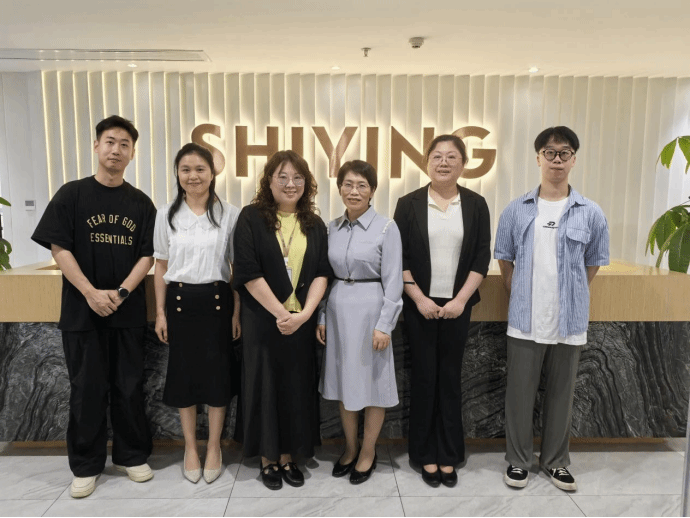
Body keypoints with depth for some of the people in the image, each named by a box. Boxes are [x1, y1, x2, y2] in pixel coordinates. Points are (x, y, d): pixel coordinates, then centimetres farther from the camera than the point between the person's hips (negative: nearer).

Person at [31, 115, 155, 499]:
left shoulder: (141, 203, 5)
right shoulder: (72, 194, 1)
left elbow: (147, 255, 2)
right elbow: (59, 249, -4)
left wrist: (122, 291, -13)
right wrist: (91, 293, -14)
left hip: (128, 311, 1)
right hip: (82, 310, -1)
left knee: (129, 387, 8)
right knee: (87, 389, 7)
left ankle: (132, 456, 24)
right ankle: (86, 466, 22)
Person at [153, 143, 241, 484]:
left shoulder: (230, 214, -2)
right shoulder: (167, 215, 3)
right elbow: (161, 266, 7)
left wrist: (237, 312, -3)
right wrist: (160, 312, 4)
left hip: (217, 300, -1)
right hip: (179, 302, 2)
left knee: (217, 372, 5)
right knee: (183, 373, 9)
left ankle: (213, 448, 24)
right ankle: (190, 448, 27)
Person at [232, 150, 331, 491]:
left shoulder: (314, 225, 6)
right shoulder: (251, 218, -4)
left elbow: (321, 273, 1)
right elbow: (248, 272, -11)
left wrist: (304, 313, -14)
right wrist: (281, 313, -15)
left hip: (301, 321, 3)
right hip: (262, 320, -3)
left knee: (296, 387, 10)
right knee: (264, 387, 7)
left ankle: (288, 457, 27)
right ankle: (268, 460, 24)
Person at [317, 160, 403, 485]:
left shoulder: (387, 228, -8)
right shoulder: (332, 229, 6)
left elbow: (393, 281, -10)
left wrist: (384, 325, -14)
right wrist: (322, 317, 7)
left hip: (370, 309, -4)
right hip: (338, 310, 5)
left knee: (372, 383, 8)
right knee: (343, 381, 15)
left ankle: (368, 453, 28)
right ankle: (350, 448, 34)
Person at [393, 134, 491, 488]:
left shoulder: (475, 205, 3)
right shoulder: (409, 204, 0)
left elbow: (481, 258, 1)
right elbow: (399, 258, -2)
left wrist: (460, 300, -8)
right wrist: (419, 298, -10)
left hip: (457, 305, 1)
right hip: (420, 305, -1)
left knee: (450, 378, 8)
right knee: (424, 377, 5)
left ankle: (449, 456, 22)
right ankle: (426, 455, 20)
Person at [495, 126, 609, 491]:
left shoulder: (590, 213, -1)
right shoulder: (516, 210, 0)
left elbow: (593, 264, 9)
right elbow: (505, 261, 8)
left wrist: (567, 297, 8)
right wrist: (522, 297, 4)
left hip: (569, 321, 1)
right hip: (525, 321, 0)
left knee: (561, 393, 14)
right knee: (520, 392, 8)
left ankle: (555, 461, 32)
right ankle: (518, 460, 26)